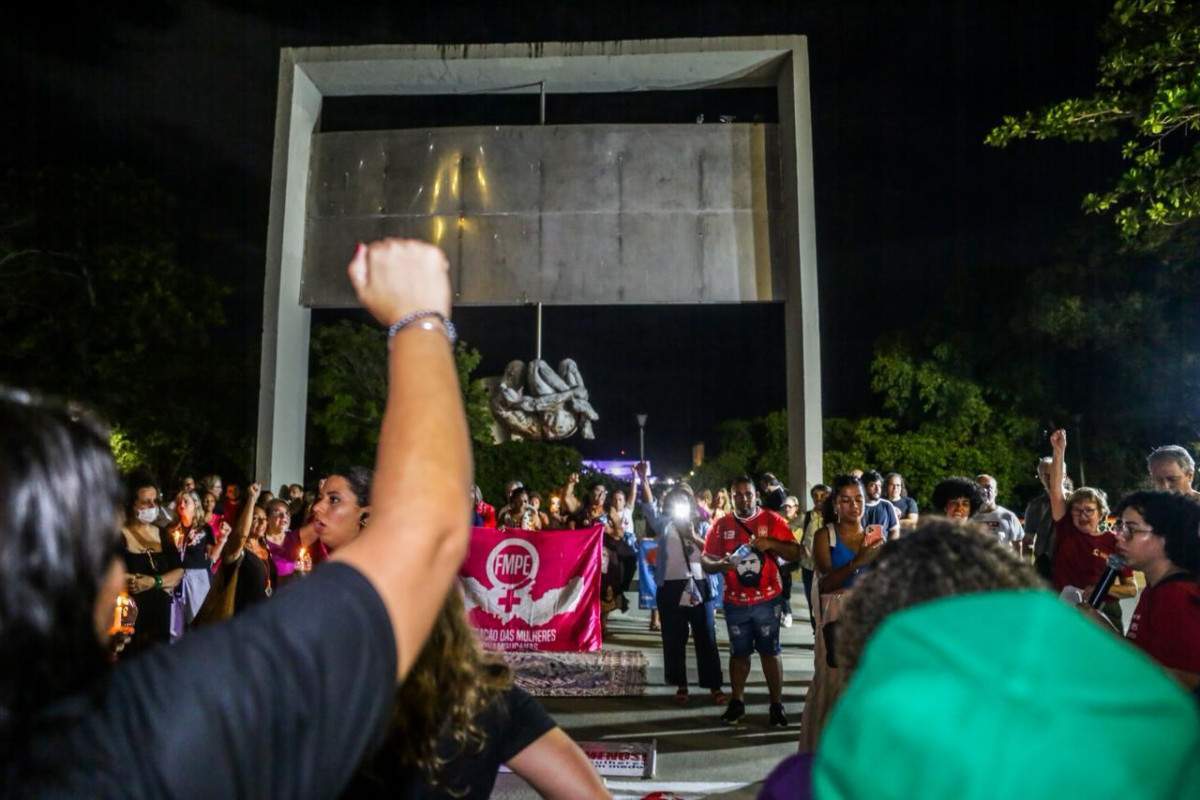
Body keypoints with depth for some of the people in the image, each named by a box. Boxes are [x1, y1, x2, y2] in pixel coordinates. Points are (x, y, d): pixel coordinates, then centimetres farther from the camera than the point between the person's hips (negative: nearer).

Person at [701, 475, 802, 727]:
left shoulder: (772, 520, -4)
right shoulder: (721, 525, 1)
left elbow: (796, 554, -7)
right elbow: (705, 561, 2)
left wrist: (771, 543, -23)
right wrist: (720, 564, -20)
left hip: (767, 600, -2)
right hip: (735, 602, 2)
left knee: (770, 652, 5)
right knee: (738, 653, 12)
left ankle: (777, 704, 15)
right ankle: (737, 702, 24)